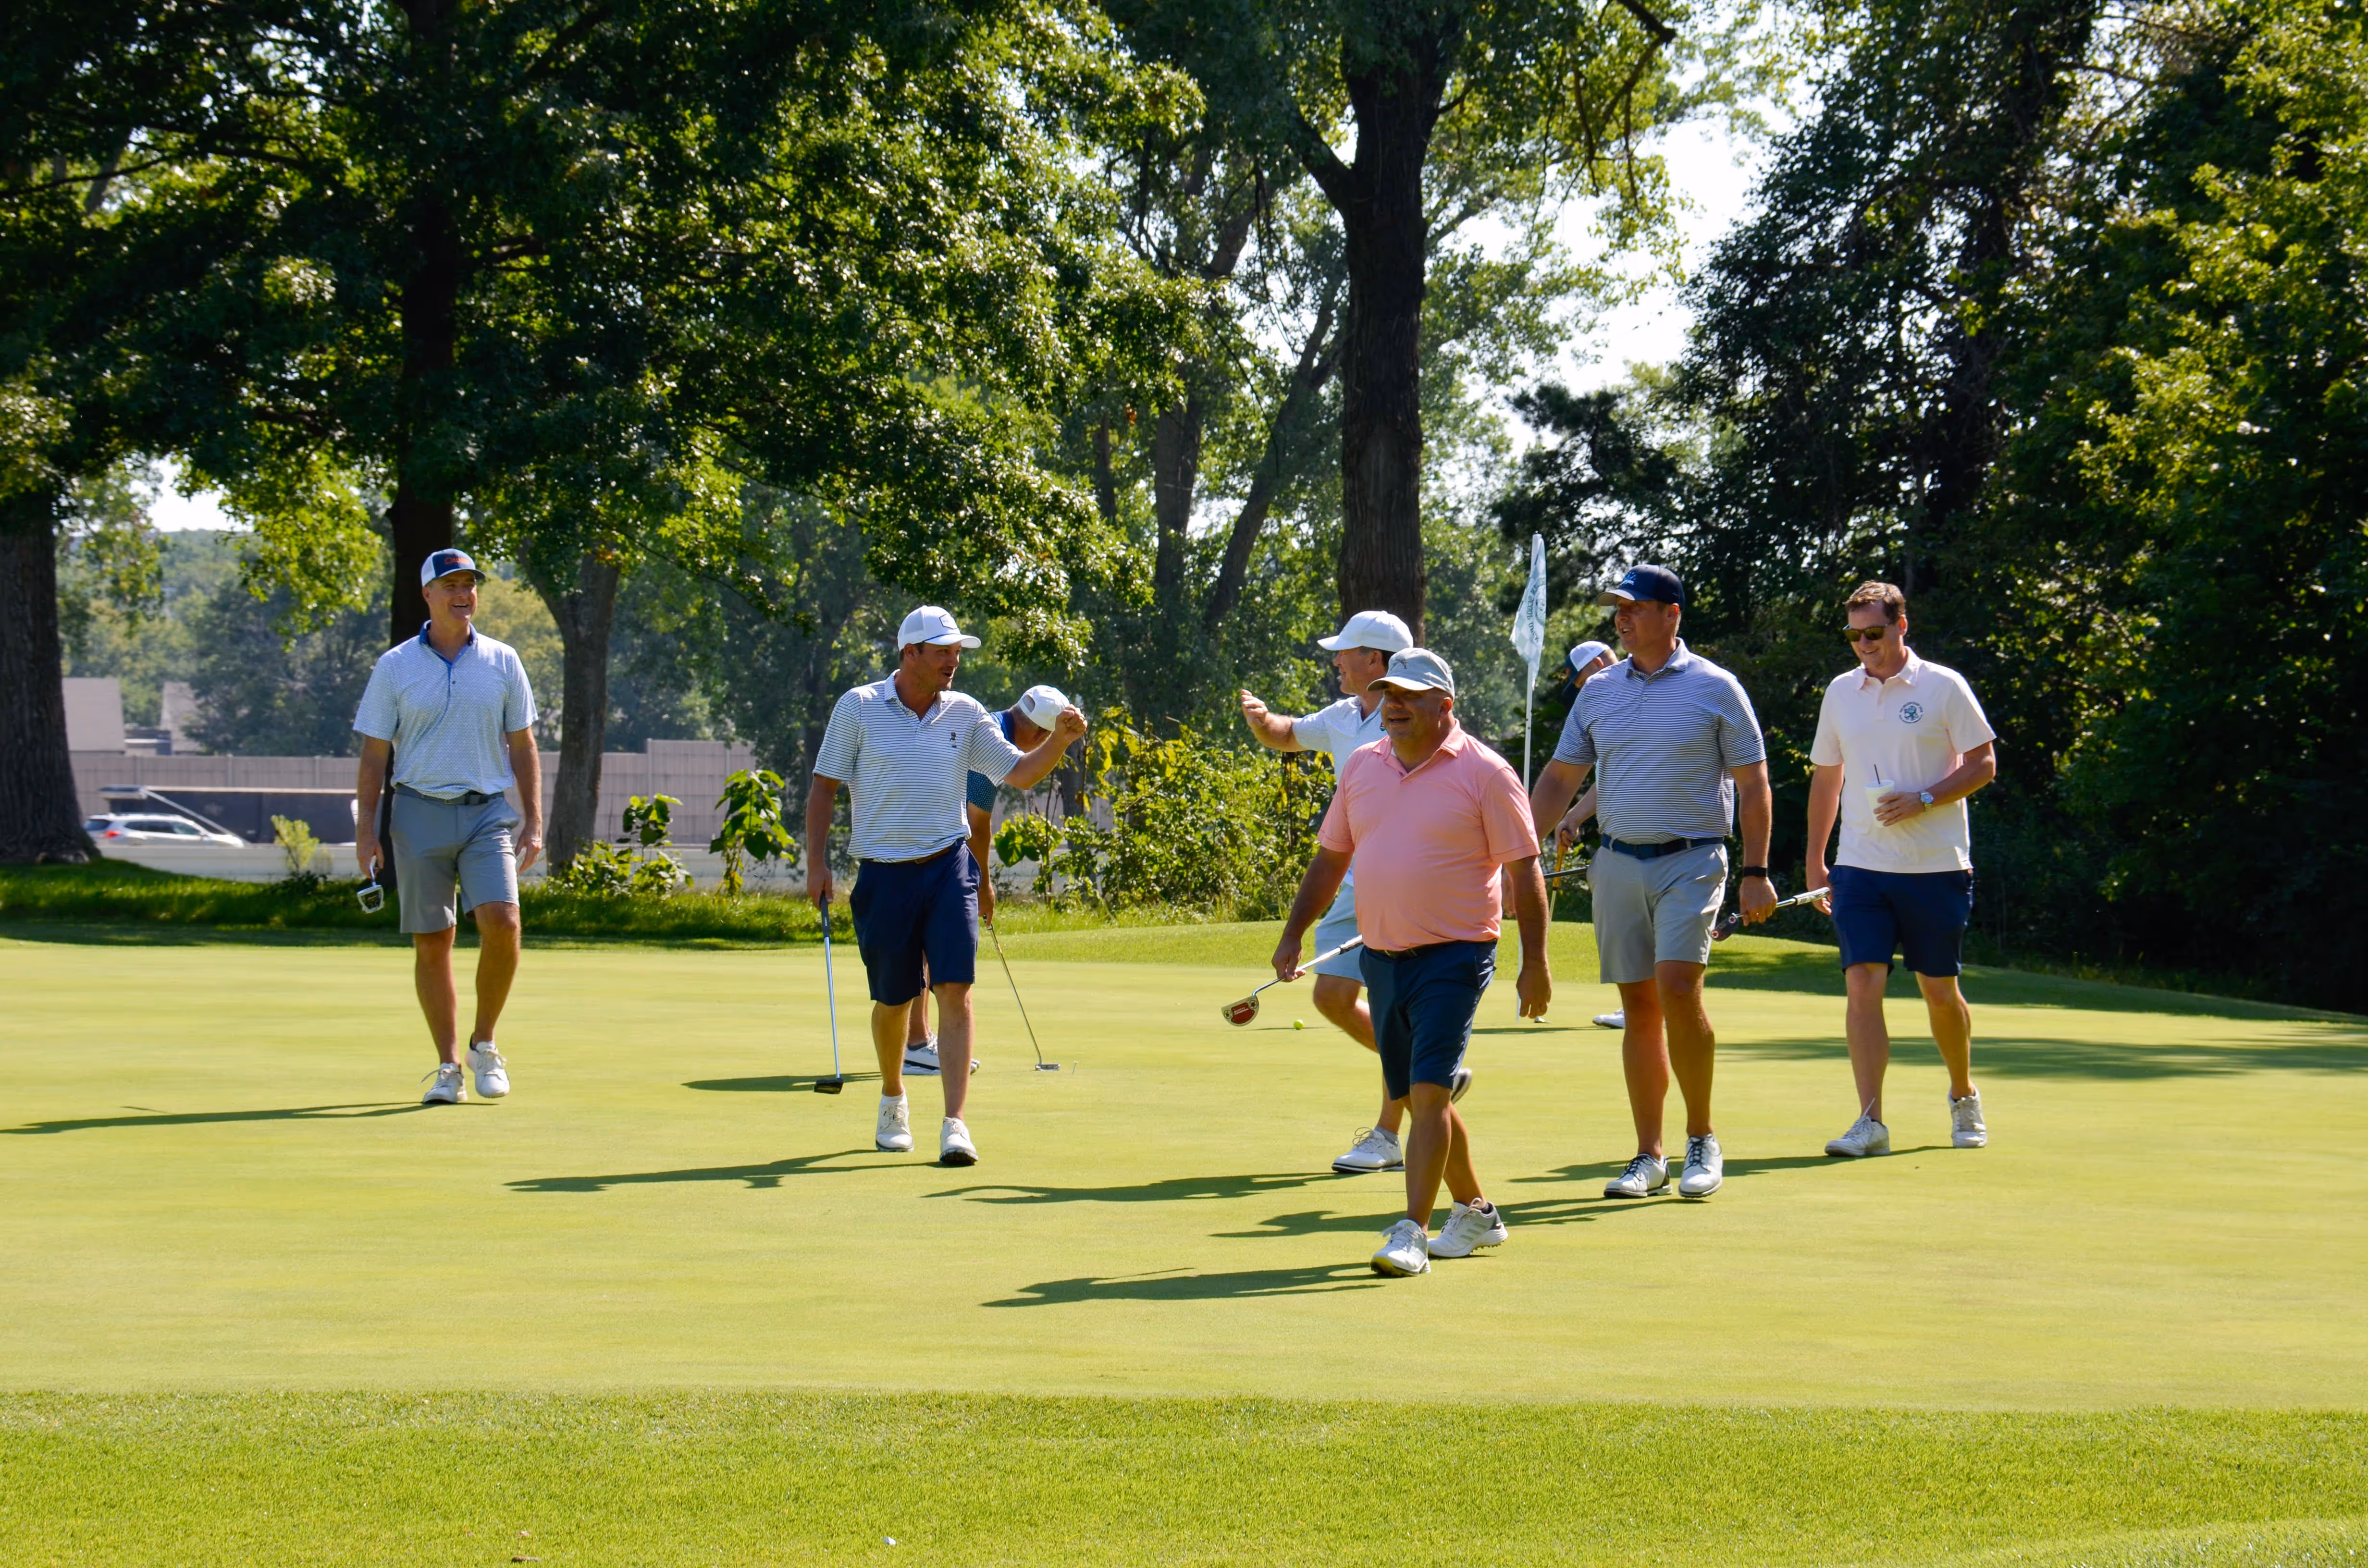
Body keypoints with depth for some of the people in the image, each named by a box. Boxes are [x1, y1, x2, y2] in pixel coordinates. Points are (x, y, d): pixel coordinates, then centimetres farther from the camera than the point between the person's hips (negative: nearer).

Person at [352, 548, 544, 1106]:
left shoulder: (502, 662, 7)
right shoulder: (394, 667, 4)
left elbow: (523, 748, 10)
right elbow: (374, 755, 5)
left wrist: (534, 822, 3)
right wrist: (365, 828, -3)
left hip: (488, 811, 0)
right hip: (420, 814, 0)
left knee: (502, 922, -18)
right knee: (431, 944, 0)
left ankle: (484, 1044, 1)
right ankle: (448, 1067, 10)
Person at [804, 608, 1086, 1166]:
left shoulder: (965, 714, 5)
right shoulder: (859, 707, -1)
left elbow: (1020, 773, 4)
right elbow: (824, 786, 2)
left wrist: (1059, 739, -14)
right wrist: (816, 862, -5)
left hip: (948, 869, 1)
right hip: (884, 874, -1)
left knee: (955, 991, -13)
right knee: (893, 999, 9)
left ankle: (954, 1126, -15)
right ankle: (893, 1100, 37)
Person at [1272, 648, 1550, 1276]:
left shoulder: (1484, 772, -6)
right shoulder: (1362, 766, 10)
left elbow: (1524, 869, -6)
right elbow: (1330, 858, 18)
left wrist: (1534, 962, -9)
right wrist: (1293, 935, 13)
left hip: (1454, 957, -6)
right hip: (1382, 958, 6)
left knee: (1429, 1093, -14)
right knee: (1416, 1098, 12)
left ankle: (1411, 1233, -16)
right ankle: (1475, 1213, 28)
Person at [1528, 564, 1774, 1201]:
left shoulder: (1714, 688, -1)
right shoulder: (1599, 691, 11)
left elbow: (1753, 783, 0)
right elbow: (1560, 777, 16)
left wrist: (1756, 872, -7)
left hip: (1691, 861, -4)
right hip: (1618, 863, 4)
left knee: (1678, 990, -18)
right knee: (1639, 1007, 4)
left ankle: (1703, 1141, -5)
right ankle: (1649, 1158, 8)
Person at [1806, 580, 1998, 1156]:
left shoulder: (1943, 687, -3)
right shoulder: (1841, 693, 10)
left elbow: (1984, 764, -2)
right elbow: (1825, 779, 18)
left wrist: (1923, 799, -17)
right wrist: (1815, 862, 15)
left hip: (1936, 869, -3)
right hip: (1861, 867, 3)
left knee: (1940, 993, 6)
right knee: (1862, 986, -10)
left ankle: (1964, 1098, 29)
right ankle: (1870, 1122, -12)